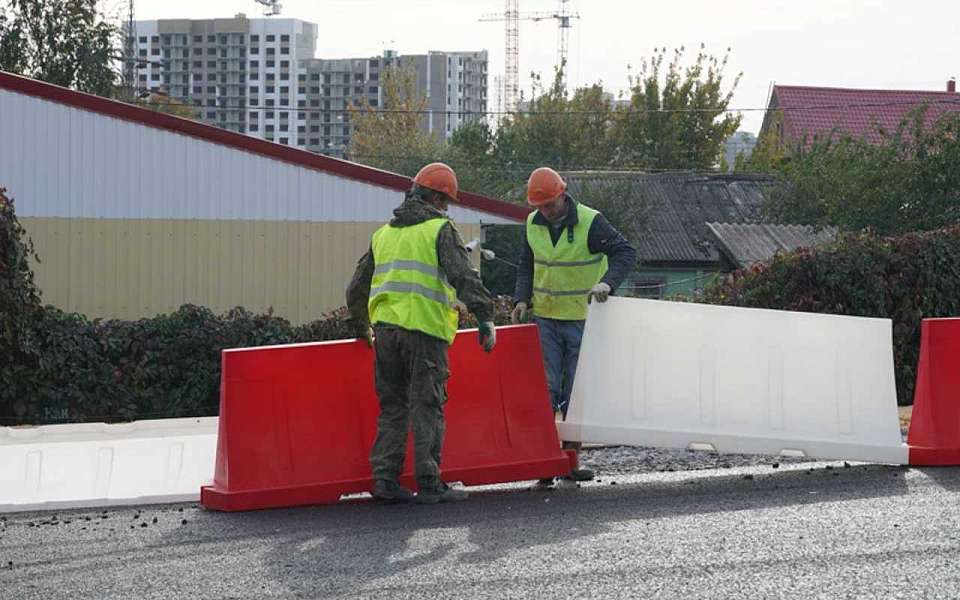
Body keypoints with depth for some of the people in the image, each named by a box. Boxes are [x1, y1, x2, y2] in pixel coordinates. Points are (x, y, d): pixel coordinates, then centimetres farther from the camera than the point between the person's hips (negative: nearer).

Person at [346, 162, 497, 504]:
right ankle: (428, 484, -4)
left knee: (391, 407, 12)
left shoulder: (383, 234, 20)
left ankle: (385, 480, 8)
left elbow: (357, 289, 26)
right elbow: (463, 276, -13)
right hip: (424, 329, -6)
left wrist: (362, 328, 39)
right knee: (427, 408, -2)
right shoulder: (439, 230, 0)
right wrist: (485, 318, -15)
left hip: (385, 328, 6)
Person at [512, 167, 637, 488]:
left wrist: (607, 282, -33)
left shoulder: (590, 222, -12)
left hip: (583, 319, -4)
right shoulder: (533, 225, 4)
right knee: (545, 389, -2)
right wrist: (522, 298, 0)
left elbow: (625, 252, -16)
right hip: (546, 319, 4)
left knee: (577, 394, 2)